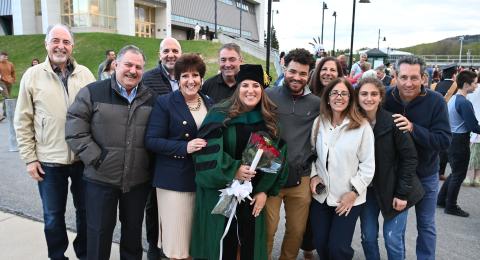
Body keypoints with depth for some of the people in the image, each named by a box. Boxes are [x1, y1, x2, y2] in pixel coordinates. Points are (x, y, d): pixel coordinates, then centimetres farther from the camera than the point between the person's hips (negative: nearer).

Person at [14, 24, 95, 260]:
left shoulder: (85, 74, 2)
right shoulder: (32, 75, -2)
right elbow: (23, 122, 0)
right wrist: (29, 158, -3)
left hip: (84, 158, 2)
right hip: (49, 161, -1)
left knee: (86, 210, 15)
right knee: (53, 216, 12)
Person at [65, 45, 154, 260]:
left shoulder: (150, 98, 4)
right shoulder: (92, 92, -5)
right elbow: (74, 129, -8)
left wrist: (150, 163, -1)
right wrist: (95, 158, -13)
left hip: (138, 180, 3)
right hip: (100, 178, -2)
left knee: (133, 230, 18)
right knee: (99, 231, 11)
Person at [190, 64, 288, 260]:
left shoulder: (269, 119, 3)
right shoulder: (219, 115, -7)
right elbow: (207, 152, -13)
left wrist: (265, 191, -3)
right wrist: (233, 170, -23)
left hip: (254, 194, 3)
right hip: (220, 193, -3)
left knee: (250, 244, 11)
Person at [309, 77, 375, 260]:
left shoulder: (362, 126, -11)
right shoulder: (318, 122, 2)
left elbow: (368, 165, -9)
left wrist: (354, 192, -11)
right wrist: (313, 175, -2)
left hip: (349, 198, -4)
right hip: (321, 195, 4)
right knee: (320, 244, 11)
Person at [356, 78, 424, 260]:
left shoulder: (393, 121, -15)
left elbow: (409, 157, -11)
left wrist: (402, 193, -13)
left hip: (393, 188, -3)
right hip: (367, 189, 3)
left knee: (393, 239, 1)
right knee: (368, 237, 7)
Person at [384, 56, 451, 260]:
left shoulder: (435, 101, -18)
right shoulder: (386, 98, -14)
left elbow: (444, 140, -22)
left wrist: (413, 128, -35)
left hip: (426, 175, -1)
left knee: (426, 225, 15)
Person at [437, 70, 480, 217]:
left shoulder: (453, 99, 10)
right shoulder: (464, 103, -20)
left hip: (452, 139, 9)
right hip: (460, 142, -9)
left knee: (455, 172, 20)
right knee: (459, 175, 3)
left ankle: (441, 199, 28)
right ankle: (451, 207, 13)